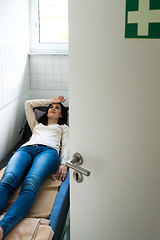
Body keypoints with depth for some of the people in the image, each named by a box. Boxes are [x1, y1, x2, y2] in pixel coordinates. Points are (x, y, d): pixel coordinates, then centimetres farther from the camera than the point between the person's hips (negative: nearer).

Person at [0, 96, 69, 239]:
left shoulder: (63, 127, 38)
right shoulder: (37, 124, 46)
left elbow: (65, 146, 20)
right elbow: (28, 104, 49)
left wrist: (63, 163, -2)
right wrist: (50, 100, 54)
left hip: (48, 150, -3)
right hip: (26, 149, 3)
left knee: (30, 184, -39)